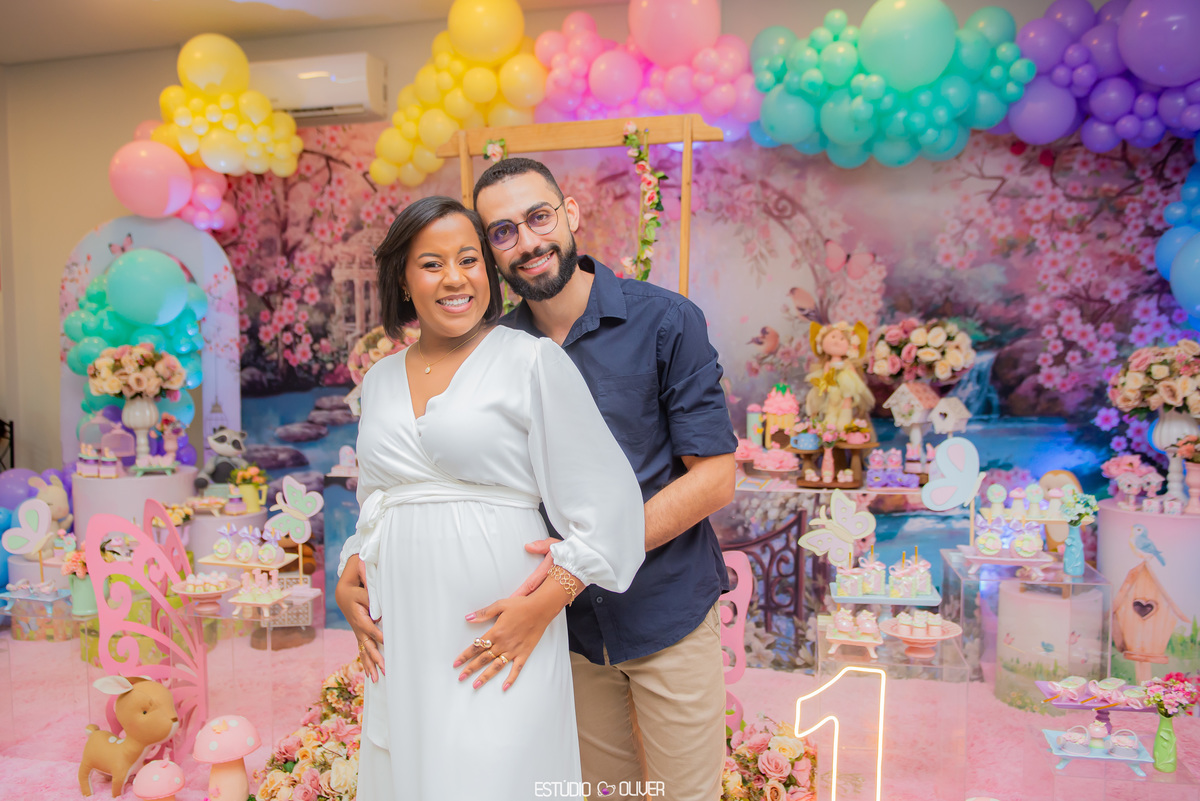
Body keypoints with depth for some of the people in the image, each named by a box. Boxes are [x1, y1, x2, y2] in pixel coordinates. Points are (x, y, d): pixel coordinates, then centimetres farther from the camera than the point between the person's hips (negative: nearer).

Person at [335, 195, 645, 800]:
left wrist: (543, 605, -15)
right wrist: (347, 583, 6)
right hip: (400, 643, 5)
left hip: (500, 638, -5)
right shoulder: (380, 380, 12)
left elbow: (607, 505, -7)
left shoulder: (532, 362, -5)